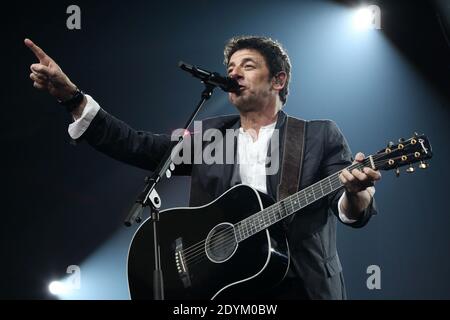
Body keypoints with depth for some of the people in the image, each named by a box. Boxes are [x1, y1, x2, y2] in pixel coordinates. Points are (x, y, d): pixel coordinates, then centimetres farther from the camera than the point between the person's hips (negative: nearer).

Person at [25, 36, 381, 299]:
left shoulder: (320, 136, 7)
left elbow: (353, 212, -1)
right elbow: (137, 146, 8)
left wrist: (355, 191, -26)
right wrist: (70, 95, -1)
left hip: (296, 286, -2)